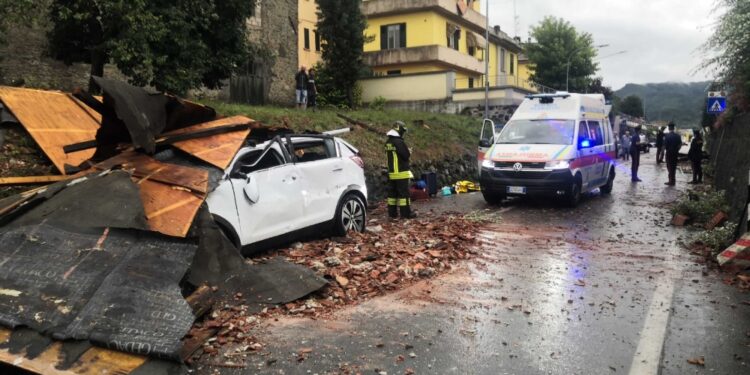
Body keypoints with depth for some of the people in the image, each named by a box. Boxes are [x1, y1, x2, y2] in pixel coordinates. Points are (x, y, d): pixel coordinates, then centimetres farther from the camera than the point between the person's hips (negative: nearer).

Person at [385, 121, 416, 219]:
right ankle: (406, 213, -1)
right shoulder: (399, 142, -17)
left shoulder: (388, 143, 10)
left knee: (392, 192, 10)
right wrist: (409, 152, 6)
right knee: (404, 192, -4)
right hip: (401, 172, -8)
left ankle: (392, 213, 14)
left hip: (391, 173, 8)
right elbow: (406, 155, -17)